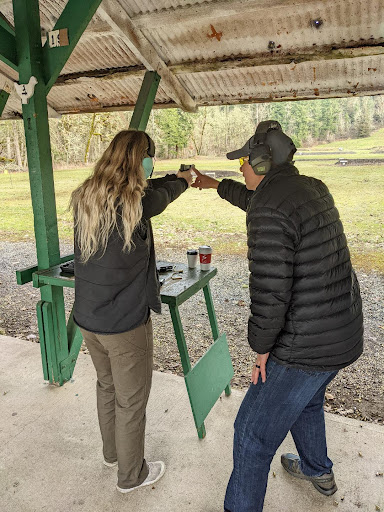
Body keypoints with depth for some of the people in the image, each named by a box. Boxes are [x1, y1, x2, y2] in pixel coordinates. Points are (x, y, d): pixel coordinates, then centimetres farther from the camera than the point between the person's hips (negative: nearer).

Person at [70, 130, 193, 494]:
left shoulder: (84, 197, -3)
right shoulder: (135, 203, -24)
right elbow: (159, 195, -2)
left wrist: (176, 178, 19)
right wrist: (183, 180, 20)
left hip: (86, 317, 8)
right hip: (125, 324, -7)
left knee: (106, 386, 27)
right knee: (131, 400, 14)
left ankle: (112, 452, 50)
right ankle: (131, 475, 36)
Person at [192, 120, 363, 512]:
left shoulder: (270, 211, -24)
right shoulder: (312, 189, 6)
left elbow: (269, 291, -26)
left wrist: (261, 347, -10)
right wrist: (217, 185, 34)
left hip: (306, 346, -10)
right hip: (344, 332, 10)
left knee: (253, 434, 7)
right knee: (306, 398, 35)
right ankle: (318, 470, 60)